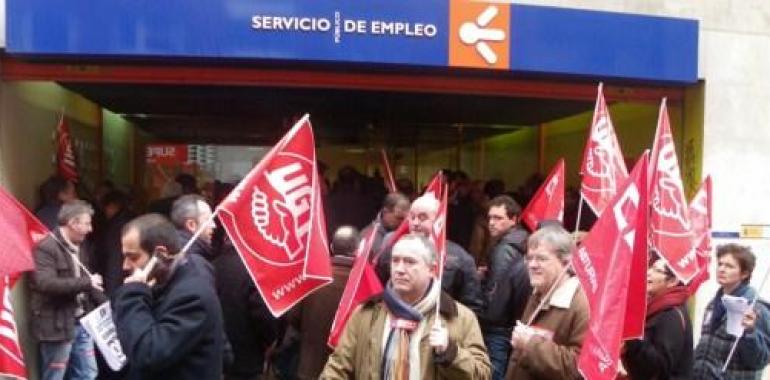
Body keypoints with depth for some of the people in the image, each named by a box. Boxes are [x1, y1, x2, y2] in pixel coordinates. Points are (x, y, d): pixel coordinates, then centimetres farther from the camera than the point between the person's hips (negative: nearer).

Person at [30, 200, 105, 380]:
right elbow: (46, 283, -28)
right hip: (58, 325, -8)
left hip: (82, 322, 9)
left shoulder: (77, 247, 13)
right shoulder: (46, 248, -15)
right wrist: (86, 282, -22)